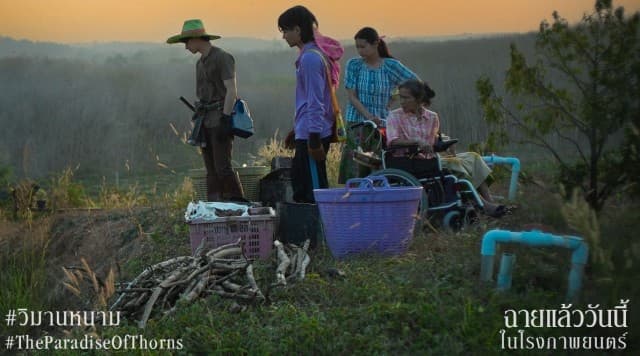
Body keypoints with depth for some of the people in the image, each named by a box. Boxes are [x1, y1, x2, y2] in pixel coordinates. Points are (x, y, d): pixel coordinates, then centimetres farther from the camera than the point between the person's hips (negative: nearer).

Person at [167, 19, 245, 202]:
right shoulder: (200, 63, 18)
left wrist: (225, 120, -22)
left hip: (221, 119, -8)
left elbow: (231, 90, -15)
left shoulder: (223, 58, -7)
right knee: (211, 171, 5)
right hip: (206, 122, 8)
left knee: (222, 167, -13)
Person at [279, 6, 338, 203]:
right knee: (299, 179, 16)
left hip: (311, 134, -10)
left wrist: (314, 140, -20)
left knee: (314, 189, -6)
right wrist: (297, 130, 26)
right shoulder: (310, 55, 15)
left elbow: (315, 102, -19)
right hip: (307, 132, 10)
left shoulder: (310, 58, -16)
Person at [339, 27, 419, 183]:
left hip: (382, 124, 0)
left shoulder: (391, 65, 2)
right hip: (356, 123, 0)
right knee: (355, 168, -7)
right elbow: (352, 96, -2)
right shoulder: (354, 65, 4)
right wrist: (368, 116, -16)